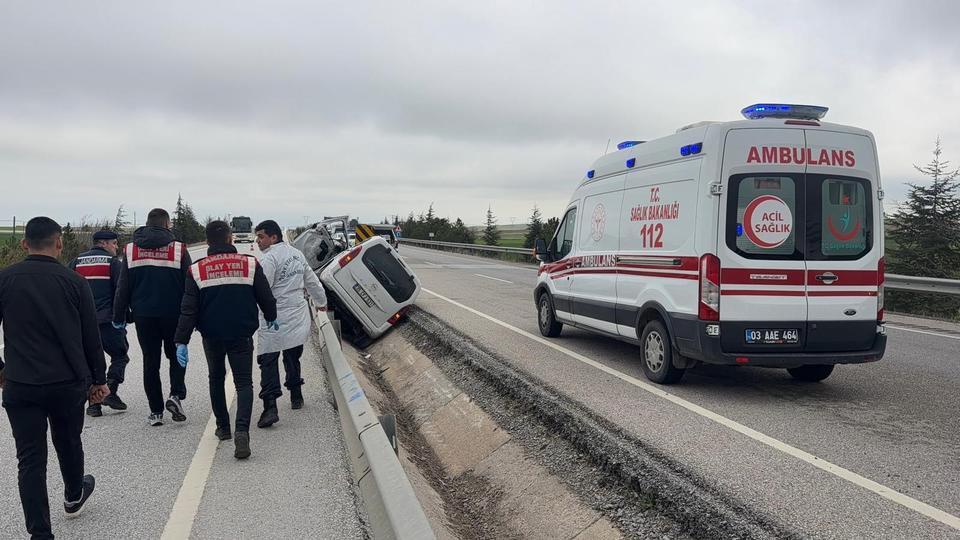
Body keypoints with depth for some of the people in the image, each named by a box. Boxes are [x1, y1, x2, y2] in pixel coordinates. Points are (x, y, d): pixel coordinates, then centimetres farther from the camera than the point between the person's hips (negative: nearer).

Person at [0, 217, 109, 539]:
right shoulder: (74, 282, -5)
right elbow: (91, 337, -1)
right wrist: (99, 379, 9)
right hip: (70, 383, 1)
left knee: (30, 459, 4)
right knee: (68, 442, 22)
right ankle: (74, 495, 46)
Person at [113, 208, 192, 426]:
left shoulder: (131, 250, 3)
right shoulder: (178, 249, -5)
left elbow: (123, 287, 4)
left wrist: (119, 317, 11)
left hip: (143, 315, 2)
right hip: (173, 314, -2)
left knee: (150, 361, 9)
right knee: (176, 355, 17)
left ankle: (156, 411, 12)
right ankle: (176, 395, -2)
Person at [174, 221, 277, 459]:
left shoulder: (197, 270, -5)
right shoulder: (250, 264, -6)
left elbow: (188, 309, -6)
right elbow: (266, 297, 1)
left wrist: (182, 341, -3)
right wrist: (271, 317, 20)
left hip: (211, 336, 1)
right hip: (242, 335, -1)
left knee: (216, 378, 21)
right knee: (244, 382, 2)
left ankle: (222, 427, 27)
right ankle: (242, 430, -18)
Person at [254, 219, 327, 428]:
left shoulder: (269, 259, -16)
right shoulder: (297, 254, 10)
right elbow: (312, 281, 21)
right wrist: (321, 302, 34)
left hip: (275, 319, -7)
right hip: (298, 317, 7)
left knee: (268, 361, -4)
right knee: (292, 358, 21)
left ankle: (270, 407, -14)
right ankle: (296, 397, 31)